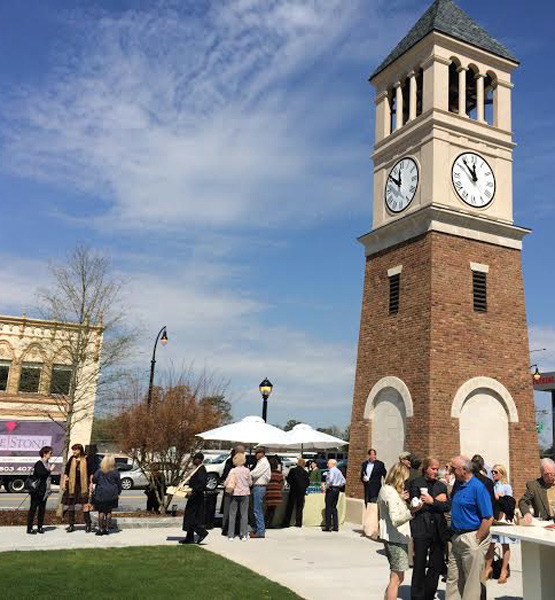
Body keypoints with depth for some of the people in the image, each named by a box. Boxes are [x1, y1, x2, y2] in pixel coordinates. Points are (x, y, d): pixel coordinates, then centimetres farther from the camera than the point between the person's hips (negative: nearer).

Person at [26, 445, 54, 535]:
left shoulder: (47, 464, 14)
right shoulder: (39, 464, -11)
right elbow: (41, 474, -25)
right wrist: (50, 470, -12)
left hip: (45, 491, 8)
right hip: (37, 491, -8)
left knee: (42, 509, 10)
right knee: (33, 509, -1)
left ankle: (40, 527, 16)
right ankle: (29, 528, 3)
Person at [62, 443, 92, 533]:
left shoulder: (86, 460, -2)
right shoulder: (72, 459, 6)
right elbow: (66, 472, 11)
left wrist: (91, 484, -3)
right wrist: (64, 483, 5)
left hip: (83, 486, -3)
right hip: (72, 486, 3)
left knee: (85, 505, -5)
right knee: (70, 505, 7)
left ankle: (88, 525, 5)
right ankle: (71, 525, 19)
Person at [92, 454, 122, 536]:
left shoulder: (100, 471, -5)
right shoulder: (115, 472, -3)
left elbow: (94, 480, -3)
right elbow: (119, 483, 3)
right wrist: (118, 492, 15)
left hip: (101, 494, -1)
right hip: (111, 495, 1)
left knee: (101, 511, 6)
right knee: (109, 511, 9)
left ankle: (100, 528, 6)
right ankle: (107, 528, 12)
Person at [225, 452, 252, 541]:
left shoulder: (233, 471, -10)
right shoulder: (247, 470, -6)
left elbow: (226, 483, -9)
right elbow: (250, 482, 3)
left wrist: (229, 487, 12)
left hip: (234, 494, -1)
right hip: (244, 494, 1)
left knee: (232, 515, 8)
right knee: (244, 514, 8)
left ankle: (231, 535, 9)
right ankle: (244, 535, 8)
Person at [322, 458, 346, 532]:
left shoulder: (331, 470, -10)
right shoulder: (339, 471, 14)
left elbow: (330, 480, -25)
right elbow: (343, 481, 17)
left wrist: (326, 487, -13)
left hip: (331, 489, -8)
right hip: (337, 490, 8)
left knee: (328, 508, -4)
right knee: (334, 508, 12)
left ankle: (328, 526, -4)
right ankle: (335, 526, 12)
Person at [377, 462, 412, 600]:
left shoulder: (385, 489, 11)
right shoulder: (391, 492, -19)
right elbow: (395, 519, -27)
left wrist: (400, 499, 13)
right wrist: (411, 511, -41)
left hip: (390, 537, 10)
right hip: (396, 538, -10)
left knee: (397, 578, 18)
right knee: (396, 578, -2)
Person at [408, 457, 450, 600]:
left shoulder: (441, 486, 13)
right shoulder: (415, 483, 0)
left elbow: (447, 507, 3)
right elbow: (415, 506, -11)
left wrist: (431, 501, -10)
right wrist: (437, 500, -7)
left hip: (438, 530, 4)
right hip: (421, 530, -4)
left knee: (437, 565, 8)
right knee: (419, 567, 2)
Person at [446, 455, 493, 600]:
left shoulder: (478, 487, -16)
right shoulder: (458, 484, 8)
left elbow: (488, 518, -18)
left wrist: (476, 540, -15)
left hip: (472, 540, -8)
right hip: (457, 538, 8)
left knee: (472, 581, 4)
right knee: (453, 578, 14)